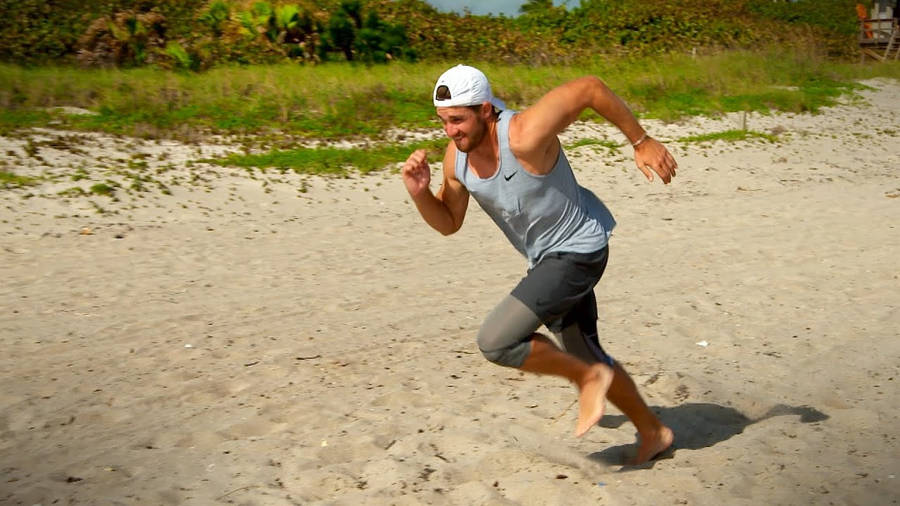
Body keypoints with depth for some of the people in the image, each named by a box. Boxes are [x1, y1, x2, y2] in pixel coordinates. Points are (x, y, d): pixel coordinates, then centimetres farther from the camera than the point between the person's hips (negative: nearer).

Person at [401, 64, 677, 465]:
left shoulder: (525, 135, -30)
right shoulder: (456, 157, -8)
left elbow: (591, 88, -21)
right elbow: (448, 223, 6)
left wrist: (642, 142, -14)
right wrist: (419, 193, -14)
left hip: (578, 251, -8)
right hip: (545, 257, 8)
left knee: (496, 342, -19)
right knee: (585, 357, 21)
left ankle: (589, 378, 3)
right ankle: (653, 432, 43)